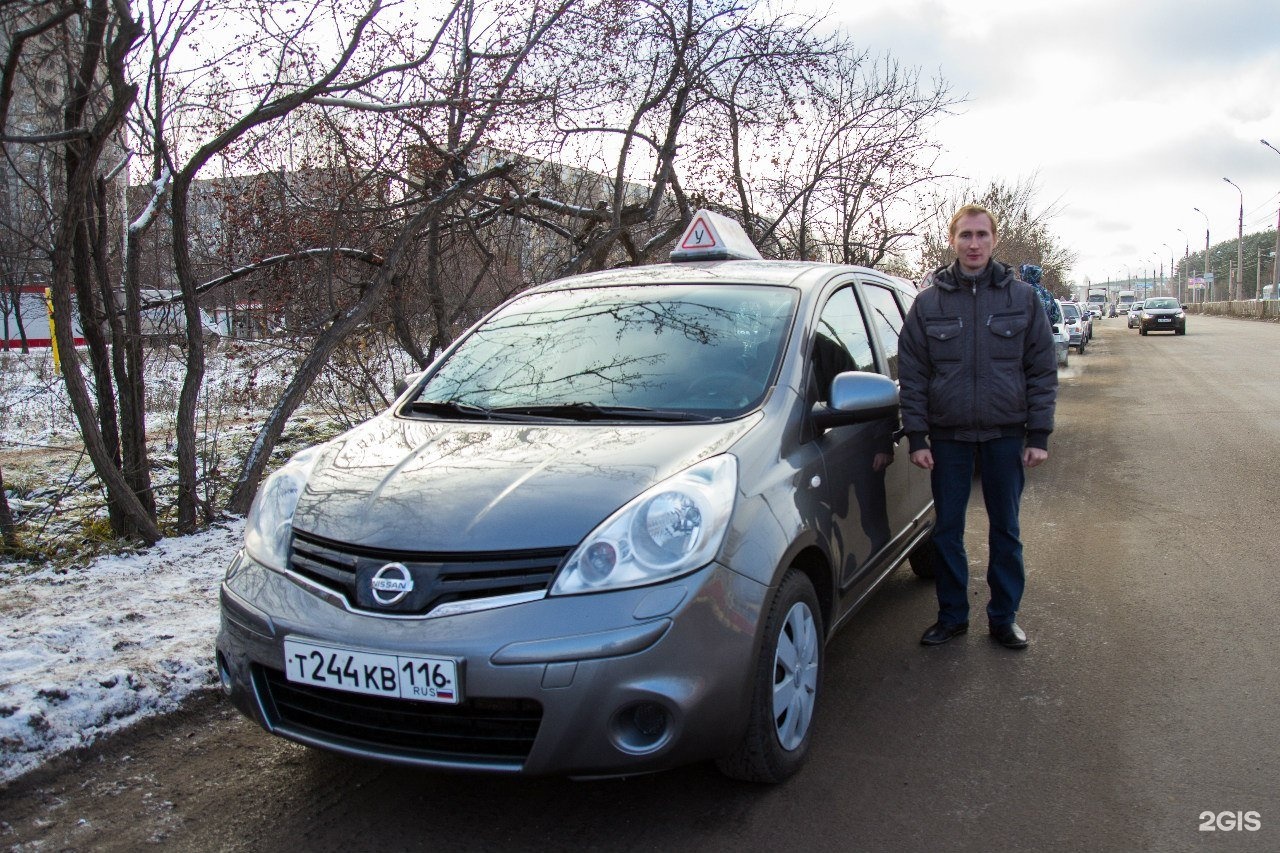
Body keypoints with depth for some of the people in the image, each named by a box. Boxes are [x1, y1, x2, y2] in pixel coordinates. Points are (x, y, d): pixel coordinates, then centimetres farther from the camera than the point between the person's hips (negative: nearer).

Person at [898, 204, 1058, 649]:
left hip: (1005, 435, 0)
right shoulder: (928, 302, 0)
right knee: (947, 530, 7)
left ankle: (1004, 617, 24)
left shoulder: (1022, 297, 1)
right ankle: (952, 616, 22)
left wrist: (1038, 436, -4)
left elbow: (1043, 371, 1)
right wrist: (916, 438, -5)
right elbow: (911, 375, 0)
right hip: (948, 435, 0)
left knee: (1005, 530, 10)